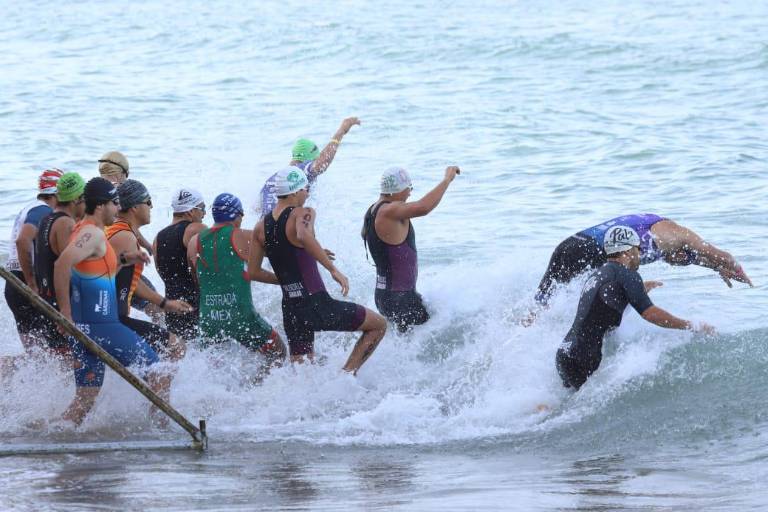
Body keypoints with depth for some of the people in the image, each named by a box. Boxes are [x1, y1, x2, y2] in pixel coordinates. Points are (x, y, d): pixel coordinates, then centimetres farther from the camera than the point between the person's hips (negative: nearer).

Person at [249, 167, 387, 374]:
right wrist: (333, 270, -29)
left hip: (291, 309, 6)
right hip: (317, 304, -6)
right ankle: (347, 374, -3)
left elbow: (253, 272, 12)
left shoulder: (261, 228, 10)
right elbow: (304, 236, -33)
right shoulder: (303, 214, -9)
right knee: (379, 325, 10)